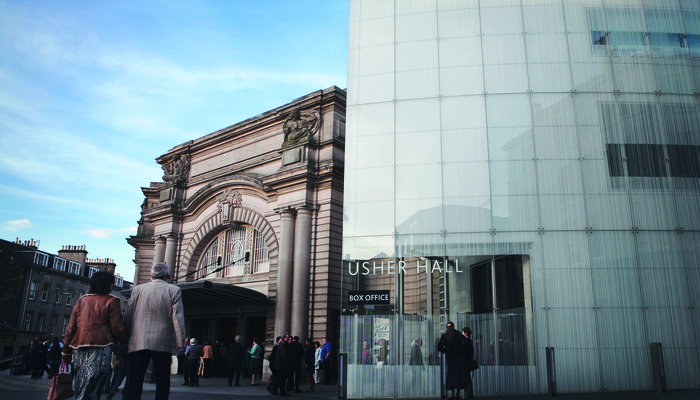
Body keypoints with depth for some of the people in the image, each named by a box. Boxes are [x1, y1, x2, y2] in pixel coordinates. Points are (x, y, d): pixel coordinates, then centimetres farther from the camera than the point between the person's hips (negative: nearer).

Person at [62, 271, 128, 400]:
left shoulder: (81, 301, 12)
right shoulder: (111, 301, -1)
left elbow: (70, 328, 10)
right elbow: (117, 327, -6)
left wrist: (66, 352, 16)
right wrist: (126, 341, 12)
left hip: (78, 349, 5)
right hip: (100, 349, -5)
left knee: (80, 389, 14)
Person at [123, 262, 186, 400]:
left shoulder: (138, 289, 6)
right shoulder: (174, 290, 1)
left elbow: (127, 316, 7)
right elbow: (178, 317, -5)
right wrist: (181, 341, -1)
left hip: (139, 342, 1)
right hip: (164, 343, -1)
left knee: (134, 380, 3)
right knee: (162, 380, 9)